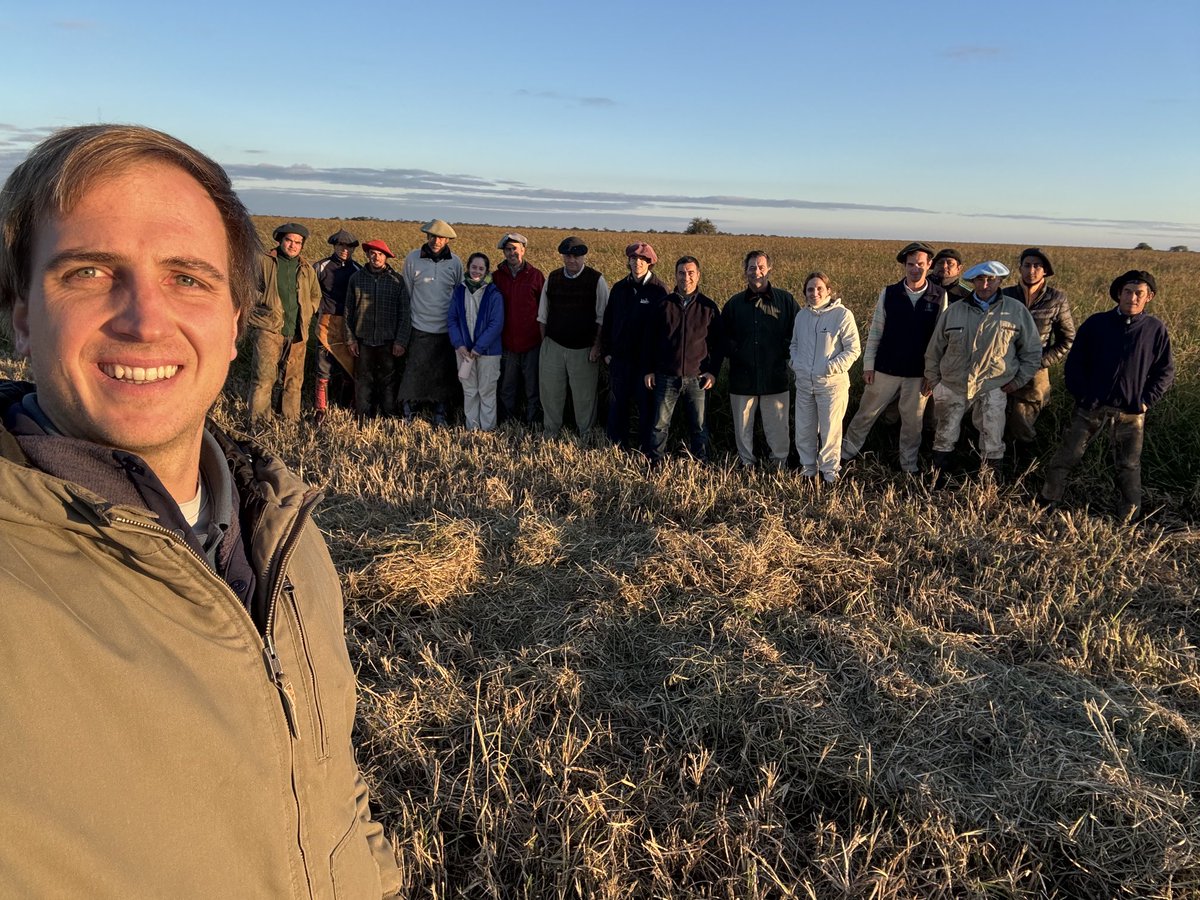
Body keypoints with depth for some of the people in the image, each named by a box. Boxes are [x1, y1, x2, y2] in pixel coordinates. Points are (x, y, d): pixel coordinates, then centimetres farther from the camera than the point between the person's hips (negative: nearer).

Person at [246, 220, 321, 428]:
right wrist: (263, 305, -5)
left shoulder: (307, 270, 13)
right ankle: (257, 420, -4)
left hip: (297, 332, 5)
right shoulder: (263, 262, 0)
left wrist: (306, 314, 12)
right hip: (269, 328, -4)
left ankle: (292, 419, 22)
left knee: (294, 378, 11)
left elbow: (316, 296, 25)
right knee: (264, 376, -9)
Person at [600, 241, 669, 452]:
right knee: (617, 403, 9)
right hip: (621, 356, 4)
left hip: (647, 358, -4)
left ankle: (646, 449, 14)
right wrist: (606, 351, 6)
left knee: (646, 403, 3)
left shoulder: (658, 290, -5)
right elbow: (607, 321, 11)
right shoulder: (619, 288, 7)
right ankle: (617, 446, 20)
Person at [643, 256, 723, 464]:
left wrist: (713, 372, -2)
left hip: (697, 377, 0)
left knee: (699, 425, 7)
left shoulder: (708, 307, 2)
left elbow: (718, 343, 6)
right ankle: (655, 462, 17)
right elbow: (650, 338, 8)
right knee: (660, 423, 6)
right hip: (666, 376, 0)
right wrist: (649, 370, 4)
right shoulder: (665, 304, 2)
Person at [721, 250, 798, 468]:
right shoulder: (735, 303, 7)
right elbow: (723, 335, 16)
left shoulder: (785, 300, 1)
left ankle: (780, 462, 17)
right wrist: (735, 352, 3)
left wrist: (784, 354, -2)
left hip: (775, 377, -2)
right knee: (742, 425, 10)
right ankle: (746, 462, 23)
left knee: (777, 425, 2)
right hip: (742, 376, 2)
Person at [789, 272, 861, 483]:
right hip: (804, 382, 5)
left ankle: (830, 470, 18)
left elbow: (853, 349, -9)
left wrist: (833, 367, -17)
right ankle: (808, 468, 28)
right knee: (804, 429, 12)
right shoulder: (802, 315, 7)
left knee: (830, 429, 3)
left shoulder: (842, 314, -10)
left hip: (832, 382, -5)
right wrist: (795, 362, 3)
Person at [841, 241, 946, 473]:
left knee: (913, 421, 12)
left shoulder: (940, 296, -5)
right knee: (866, 413, 10)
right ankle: (847, 452, 27)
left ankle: (909, 466, 28)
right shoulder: (888, 293, -3)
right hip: (886, 368, 0)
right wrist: (868, 364, -1)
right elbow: (875, 331, 1)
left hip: (920, 372, 0)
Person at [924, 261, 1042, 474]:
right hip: (952, 386, 1)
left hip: (993, 389, -1)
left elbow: (1032, 350, 7)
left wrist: (1019, 380, 2)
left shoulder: (1016, 311, -3)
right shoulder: (953, 311, 0)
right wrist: (931, 377, 13)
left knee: (992, 445, 6)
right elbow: (935, 348, 11)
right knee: (944, 439, 12)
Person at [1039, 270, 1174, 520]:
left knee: (1128, 464, 10)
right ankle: (1046, 500, 16)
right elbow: (1074, 361, 4)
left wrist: (1147, 401, -4)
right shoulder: (1096, 323, 0)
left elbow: (1165, 371, 6)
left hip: (1131, 411, 0)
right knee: (1068, 455, 4)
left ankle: (1129, 514, 24)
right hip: (1090, 406, 0)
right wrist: (1081, 394, -5)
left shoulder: (1155, 329, 1)